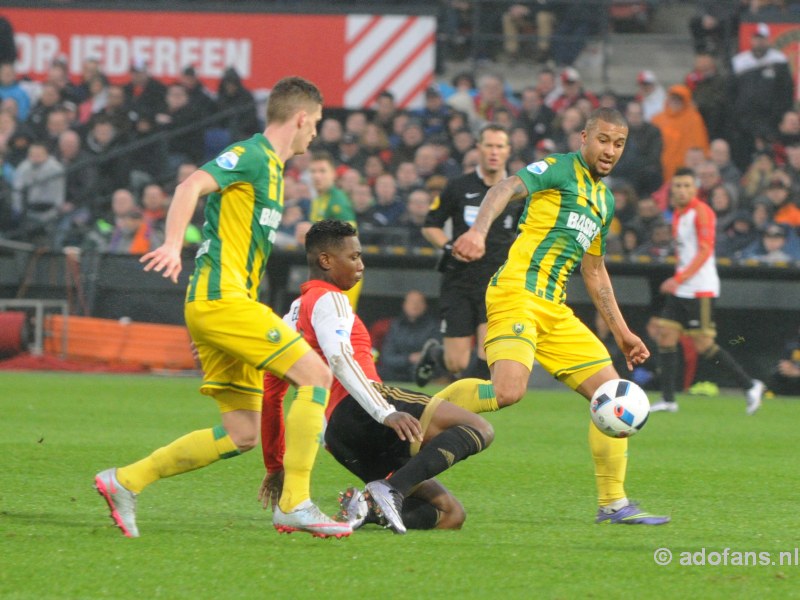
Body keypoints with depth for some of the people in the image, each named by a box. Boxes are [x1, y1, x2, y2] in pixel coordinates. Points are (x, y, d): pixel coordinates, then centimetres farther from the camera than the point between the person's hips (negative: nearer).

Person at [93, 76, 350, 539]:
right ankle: (294, 504, -14)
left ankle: (125, 482, 8)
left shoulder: (271, 167, 22)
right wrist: (173, 247, -36)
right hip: (221, 297, -10)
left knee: (242, 434, 5)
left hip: (231, 300, 10)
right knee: (316, 374, -14)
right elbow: (193, 186, -22)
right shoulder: (252, 155, -7)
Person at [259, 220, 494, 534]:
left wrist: (275, 467, 36)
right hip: (357, 411, -8)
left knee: (450, 514, 7)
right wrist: (386, 413, -27)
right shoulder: (327, 300, 3)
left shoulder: (293, 315, 30)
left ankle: (367, 507, -17)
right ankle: (392, 489, -30)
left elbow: (270, 395, 31)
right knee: (479, 428, -15)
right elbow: (339, 357, -17)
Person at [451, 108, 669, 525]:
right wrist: (479, 230, -38)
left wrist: (621, 331, 31)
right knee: (508, 390, -30)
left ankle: (613, 504, 10)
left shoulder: (606, 200, 24)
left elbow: (594, 271, 33)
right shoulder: (558, 169, 0)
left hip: (556, 311, 8)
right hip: (518, 294, -8)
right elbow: (506, 189, -18)